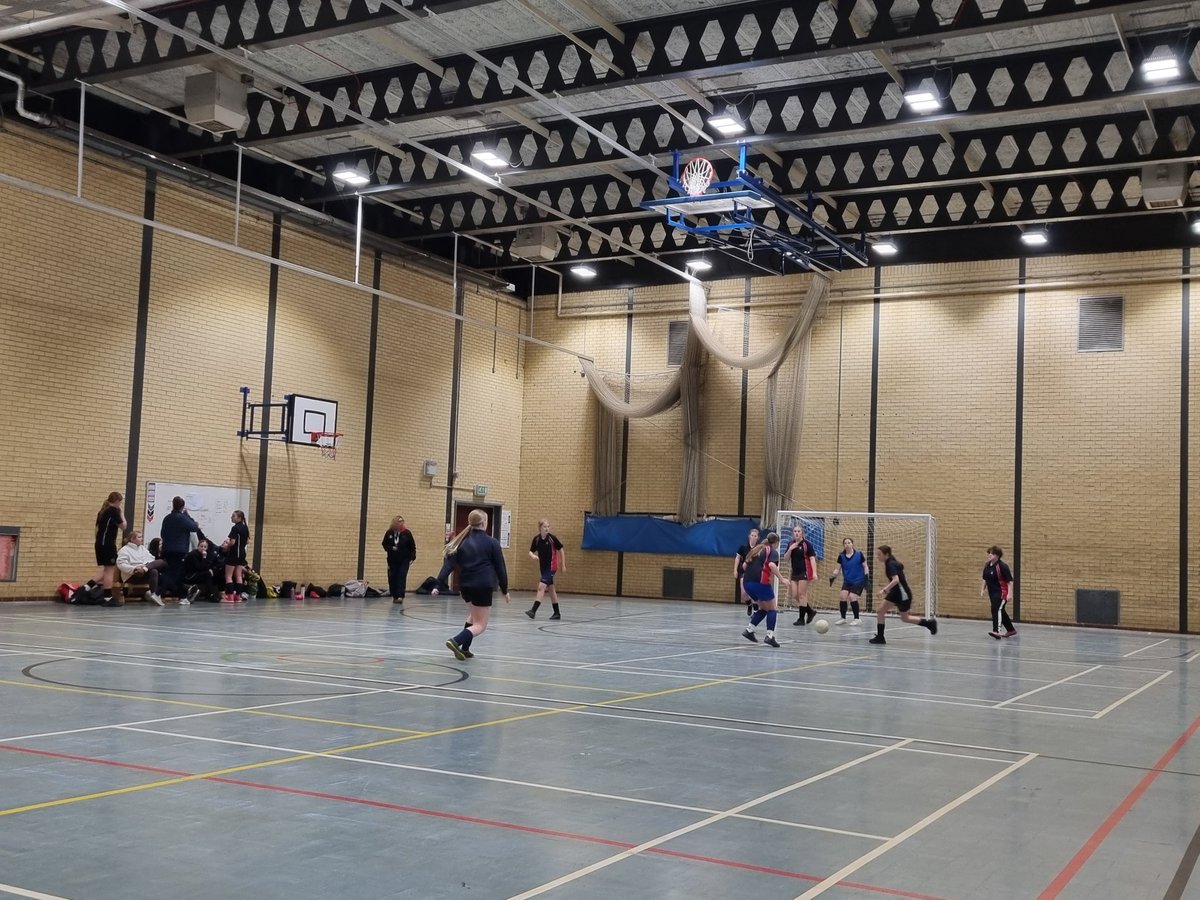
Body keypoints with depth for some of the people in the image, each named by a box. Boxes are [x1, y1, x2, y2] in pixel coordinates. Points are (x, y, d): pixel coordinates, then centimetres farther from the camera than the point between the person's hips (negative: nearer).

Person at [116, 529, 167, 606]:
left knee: (162, 562, -24)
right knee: (153, 571, -34)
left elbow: (152, 559, 14)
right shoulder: (125, 550, 5)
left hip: (146, 571, 6)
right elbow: (121, 564, -10)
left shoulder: (143, 548, 25)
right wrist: (135, 568, -25)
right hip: (133, 574, -6)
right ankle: (155, 595, -39)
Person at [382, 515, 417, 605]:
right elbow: (385, 544, 8)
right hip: (392, 560, 2)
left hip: (404, 560, -2)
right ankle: (394, 596, 16)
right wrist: (391, 548, -11)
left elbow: (413, 546, 1)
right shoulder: (389, 533, 0)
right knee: (392, 578, 4)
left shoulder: (407, 533, -4)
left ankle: (400, 596, -16)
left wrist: (412, 557, -5)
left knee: (402, 577, -11)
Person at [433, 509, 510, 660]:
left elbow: (449, 564, -1)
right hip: (483, 587, -5)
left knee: (473, 616, 29)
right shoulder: (492, 542, -4)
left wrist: (439, 585, -4)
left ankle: (464, 649, 20)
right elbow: (500, 568, -1)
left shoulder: (462, 541, 6)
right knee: (480, 625, 1)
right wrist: (505, 590, 9)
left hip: (465, 586, 5)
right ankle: (456, 641, -23)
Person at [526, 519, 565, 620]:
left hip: (551, 567, -5)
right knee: (551, 589, 13)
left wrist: (563, 565, 0)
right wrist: (533, 555, -22)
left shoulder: (552, 538, -12)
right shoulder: (536, 539, -2)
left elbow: (561, 550, -2)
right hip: (543, 567, 5)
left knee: (541, 587, -16)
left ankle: (533, 610, -19)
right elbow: (531, 551, 2)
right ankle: (556, 613, 21)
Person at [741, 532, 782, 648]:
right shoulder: (773, 552, 2)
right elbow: (772, 565, -18)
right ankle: (770, 636, -7)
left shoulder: (757, 550, 22)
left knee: (763, 608, 21)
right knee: (771, 609, 5)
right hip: (761, 583, -7)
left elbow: (745, 565, 21)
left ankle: (749, 630, 11)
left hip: (747, 582, 7)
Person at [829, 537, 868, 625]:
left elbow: (865, 566, -1)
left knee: (852, 597, -17)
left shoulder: (859, 554, -8)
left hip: (858, 581, -3)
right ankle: (843, 618, 2)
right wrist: (833, 576, -14)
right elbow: (838, 569, 4)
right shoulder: (841, 556, -1)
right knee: (843, 596, -15)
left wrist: (866, 578, -10)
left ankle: (856, 618, 2)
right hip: (847, 581, 3)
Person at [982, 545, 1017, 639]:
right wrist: (982, 590, 14)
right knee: (1001, 612, 17)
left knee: (997, 610, -22)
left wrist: (1010, 593, -24)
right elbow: (985, 579, 20)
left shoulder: (1002, 566, -17)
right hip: (992, 593, 9)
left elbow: (1010, 581, -18)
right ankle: (1011, 630, 32)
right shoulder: (987, 566, 7)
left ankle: (997, 631, -32)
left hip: (1001, 593, -9)